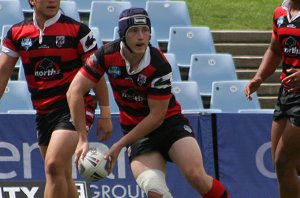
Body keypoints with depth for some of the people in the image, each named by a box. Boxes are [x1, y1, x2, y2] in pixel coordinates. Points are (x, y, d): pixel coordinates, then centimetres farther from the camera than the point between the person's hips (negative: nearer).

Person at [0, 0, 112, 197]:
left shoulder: (77, 30, -7)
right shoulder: (17, 33, 4)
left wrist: (105, 115, -6)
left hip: (74, 108, -6)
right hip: (43, 112, 6)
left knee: (53, 166, -21)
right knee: (63, 176, 12)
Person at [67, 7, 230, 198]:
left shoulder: (159, 66, -22)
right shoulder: (107, 55, -15)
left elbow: (156, 116, -18)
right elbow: (75, 91, -12)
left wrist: (119, 145, -18)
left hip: (169, 122, -2)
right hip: (136, 129, 2)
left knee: (196, 175, -25)